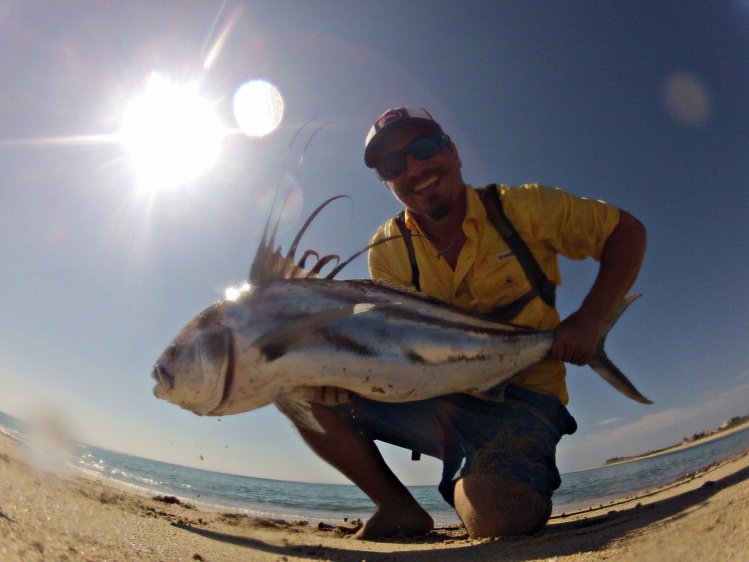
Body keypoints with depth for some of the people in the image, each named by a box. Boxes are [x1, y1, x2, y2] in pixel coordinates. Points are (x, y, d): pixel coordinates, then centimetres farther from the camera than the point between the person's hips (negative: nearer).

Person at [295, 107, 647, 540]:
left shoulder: (523, 208, -7)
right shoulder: (388, 251, -1)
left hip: (521, 396, -3)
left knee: (495, 516, -33)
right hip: (433, 397, 4)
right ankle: (400, 510, 3)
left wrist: (591, 319, -14)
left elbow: (627, 231, 0)